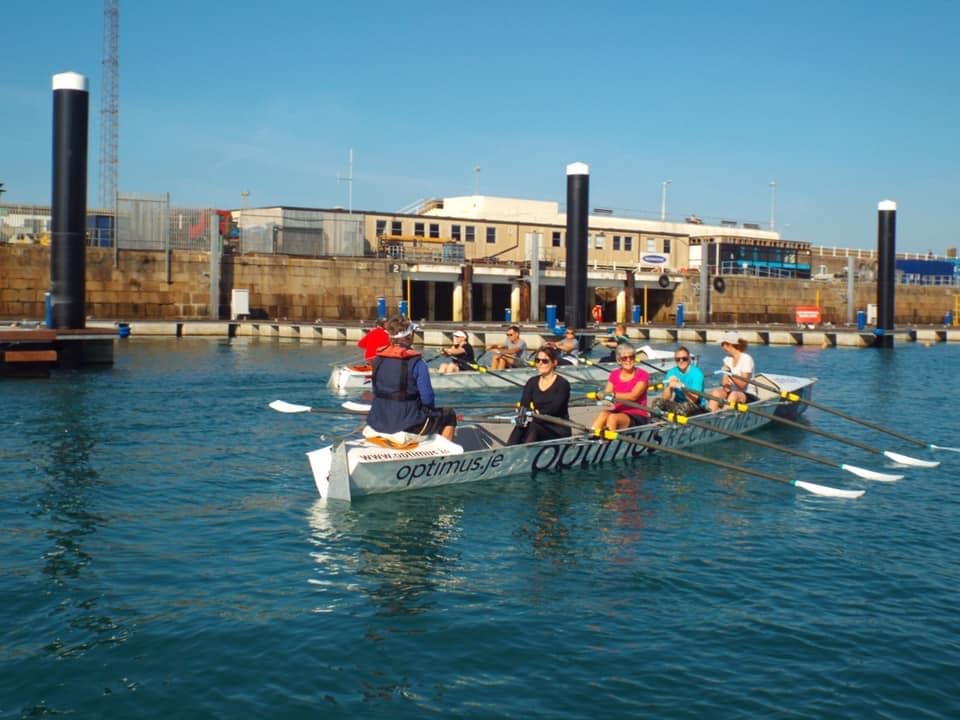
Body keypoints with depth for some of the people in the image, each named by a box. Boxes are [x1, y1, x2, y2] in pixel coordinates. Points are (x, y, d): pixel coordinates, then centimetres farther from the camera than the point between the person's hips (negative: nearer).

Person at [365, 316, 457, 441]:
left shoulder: (378, 359, 1)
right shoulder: (416, 362, -16)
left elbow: (375, 392, 11)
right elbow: (427, 399, -14)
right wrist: (430, 407, 7)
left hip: (378, 423, 6)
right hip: (408, 425, -6)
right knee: (449, 415, 20)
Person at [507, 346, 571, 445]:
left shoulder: (562, 384, -4)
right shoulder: (532, 382, 11)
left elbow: (553, 409, -17)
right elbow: (523, 406, -3)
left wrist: (534, 415, -30)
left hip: (558, 432, -4)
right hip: (537, 426, 4)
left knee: (533, 427, -35)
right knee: (518, 429, -29)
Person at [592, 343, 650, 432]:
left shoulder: (642, 375, 0)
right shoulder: (614, 374, 14)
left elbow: (633, 396, -15)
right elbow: (606, 393, 1)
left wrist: (612, 395, -26)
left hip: (637, 418, -3)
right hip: (618, 412, 3)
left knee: (613, 417, -33)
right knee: (603, 413, -30)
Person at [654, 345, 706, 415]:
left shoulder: (696, 373, -11)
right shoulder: (672, 373, 4)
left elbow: (693, 400, -19)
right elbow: (665, 398, -2)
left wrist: (682, 387, -30)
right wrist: (670, 387, -21)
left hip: (697, 408, -5)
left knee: (685, 405, -39)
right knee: (658, 402, -21)